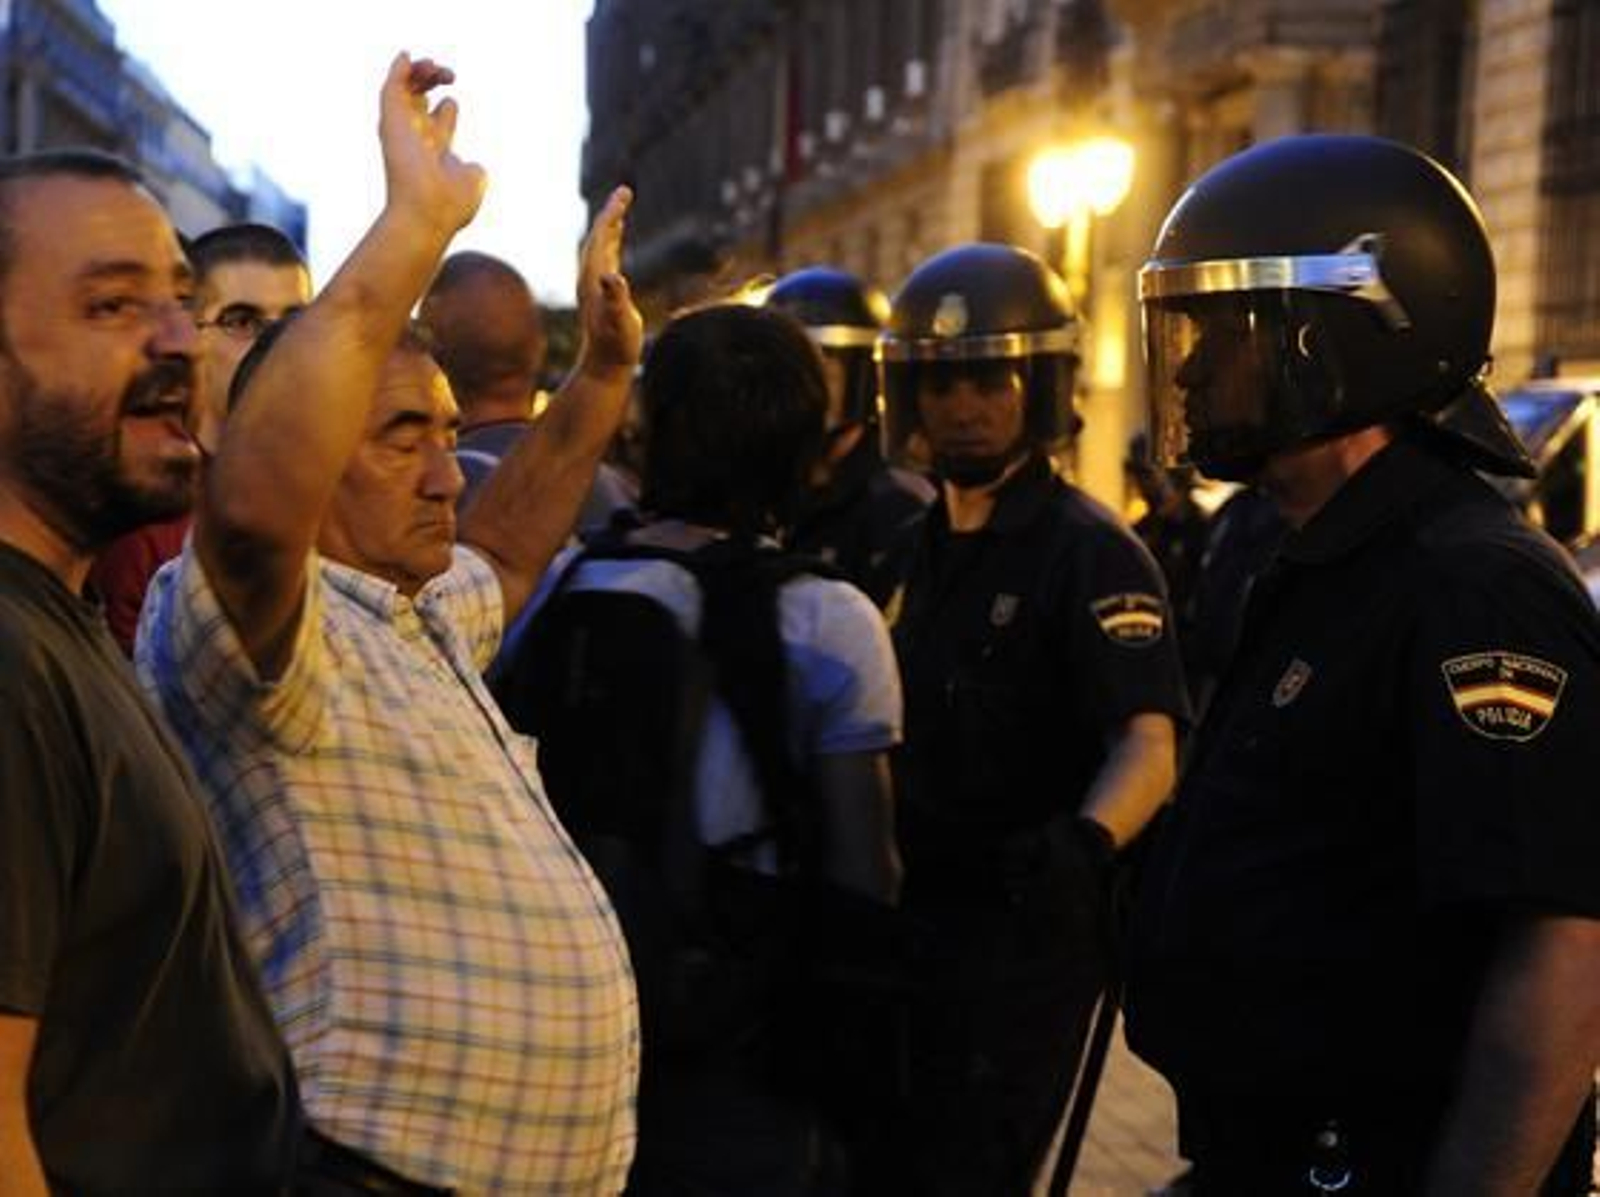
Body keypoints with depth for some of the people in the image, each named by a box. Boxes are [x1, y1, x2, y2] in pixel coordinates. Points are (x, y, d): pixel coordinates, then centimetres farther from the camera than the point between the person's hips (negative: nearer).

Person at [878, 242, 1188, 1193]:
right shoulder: (913, 543, 10)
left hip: (1025, 934, -8)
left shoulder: (1091, 552, -13)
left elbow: (1148, 745, -25)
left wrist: (1082, 846, -45)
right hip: (907, 919, 8)